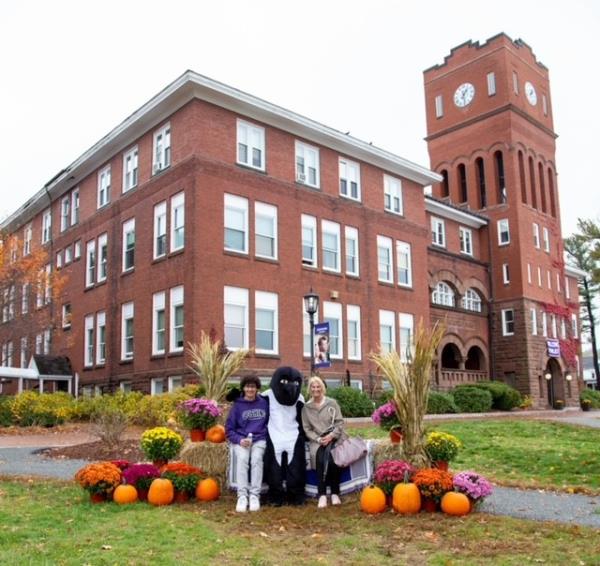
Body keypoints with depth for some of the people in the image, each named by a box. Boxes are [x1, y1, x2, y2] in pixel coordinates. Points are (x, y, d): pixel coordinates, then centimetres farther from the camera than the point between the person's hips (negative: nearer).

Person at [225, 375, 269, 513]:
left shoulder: (264, 403, 7)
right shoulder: (237, 405, 4)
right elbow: (229, 429, 5)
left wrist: (268, 437, -2)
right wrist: (239, 440, -11)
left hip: (259, 439, 0)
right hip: (241, 440, 0)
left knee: (256, 458, -29)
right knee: (242, 459, -30)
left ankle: (255, 495, -28)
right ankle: (242, 496, -30)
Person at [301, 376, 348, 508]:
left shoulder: (332, 403, 6)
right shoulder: (306, 408, 9)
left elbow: (340, 422, 2)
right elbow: (307, 429, 6)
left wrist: (331, 436, -12)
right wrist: (318, 439, -10)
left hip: (334, 438, -1)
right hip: (317, 440, 1)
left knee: (331, 460, -30)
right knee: (320, 460, -30)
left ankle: (335, 493, -17)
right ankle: (322, 495, -24)